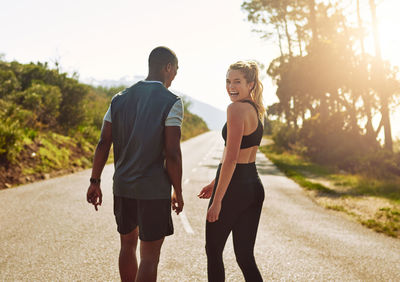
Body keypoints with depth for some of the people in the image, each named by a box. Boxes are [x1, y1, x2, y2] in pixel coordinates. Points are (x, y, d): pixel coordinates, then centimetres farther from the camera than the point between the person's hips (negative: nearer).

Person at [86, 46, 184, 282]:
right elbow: (172, 153, -15)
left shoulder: (119, 99, 6)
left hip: (122, 185, 5)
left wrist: (95, 182, 10)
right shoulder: (171, 103, -10)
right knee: (150, 255, 2)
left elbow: (104, 143, 4)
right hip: (154, 189, -5)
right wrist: (178, 192, -4)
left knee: (128, 244, 23)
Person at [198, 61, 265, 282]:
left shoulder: (236, 109, -15)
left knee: (213, 251, 11)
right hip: (255, 187, 8)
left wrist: (217, 199, -18)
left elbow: (231, 159, -21)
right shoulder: (256, 110, 13)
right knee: (245, 256, 12)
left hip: (234, 188, -8)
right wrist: (215, 183, 24)